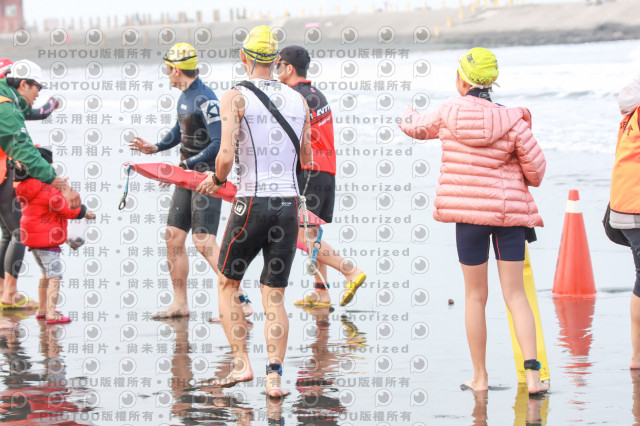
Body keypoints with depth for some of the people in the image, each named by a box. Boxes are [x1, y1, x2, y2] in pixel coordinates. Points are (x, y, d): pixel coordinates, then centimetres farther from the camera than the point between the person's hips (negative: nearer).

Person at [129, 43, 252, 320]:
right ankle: (180, 303, 18)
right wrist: (155, 148, 11)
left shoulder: (205, 99, -18)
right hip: (188, 176, 10)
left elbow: (219, 144, -23)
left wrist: (184, 166, -22)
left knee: (203, 241, -16)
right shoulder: (185, 96, 11)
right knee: (173, 237, 9)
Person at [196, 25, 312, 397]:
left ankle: (242, 363, 6)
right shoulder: (298, 100, 8)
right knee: (275, 297, 8)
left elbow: (226, 157, -15)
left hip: (252, 203, -3)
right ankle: (275, 376, -2)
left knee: (228, 285, 16)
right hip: (288, 204, 3)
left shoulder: (235, 98, -6)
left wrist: (217, 180, 5)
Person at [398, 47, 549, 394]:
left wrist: (408, 115, 41)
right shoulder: (512, 121, -7)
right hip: (509, 211, 0)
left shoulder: (449, 112, -3)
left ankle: (480, 378, 15)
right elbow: (536, 169, -4)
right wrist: (525, 178, 21)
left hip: (468, 213, 0)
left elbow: (417, 128, 17)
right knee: (515, 294, 3)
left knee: (475, 296, 11)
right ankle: (532, 372, -9)